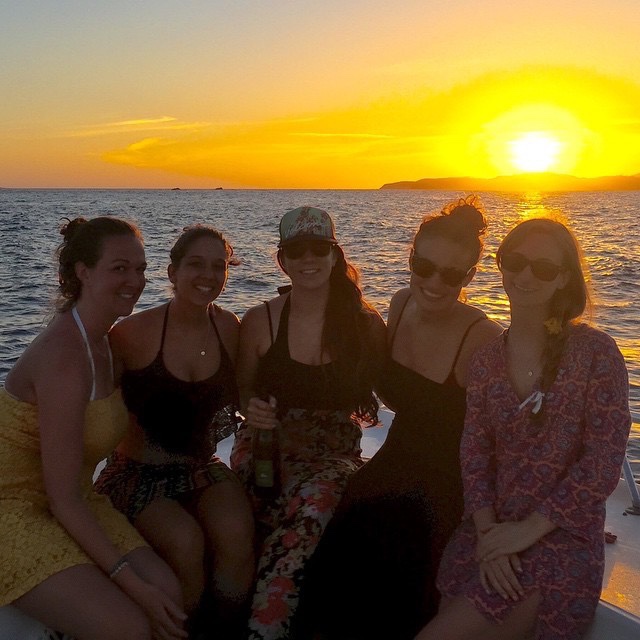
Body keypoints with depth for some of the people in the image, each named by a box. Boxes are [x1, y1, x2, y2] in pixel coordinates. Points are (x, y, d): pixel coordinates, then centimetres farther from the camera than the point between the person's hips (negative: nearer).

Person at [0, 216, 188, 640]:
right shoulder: (64, 355, -24)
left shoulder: (103, 340, 3)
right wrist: (132, 583, -20)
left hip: (72, 505, 8)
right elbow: (63, 500, -22)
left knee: (169, 592, -14)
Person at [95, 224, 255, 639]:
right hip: (139, 470, -3)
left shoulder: (229, 328, 0)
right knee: (185, 540, -29)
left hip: (200, 466, 3)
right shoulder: (134, 333, -13)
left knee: (236, 532, -26)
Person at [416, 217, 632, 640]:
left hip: (562, 538, -4)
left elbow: (603, 463, -13)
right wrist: (487, 531, -13)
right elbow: (475, 450, 1)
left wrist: (527, 529, -14)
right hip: (492, 531, 4)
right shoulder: (488, 360, 4)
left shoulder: (595, 351, -10)